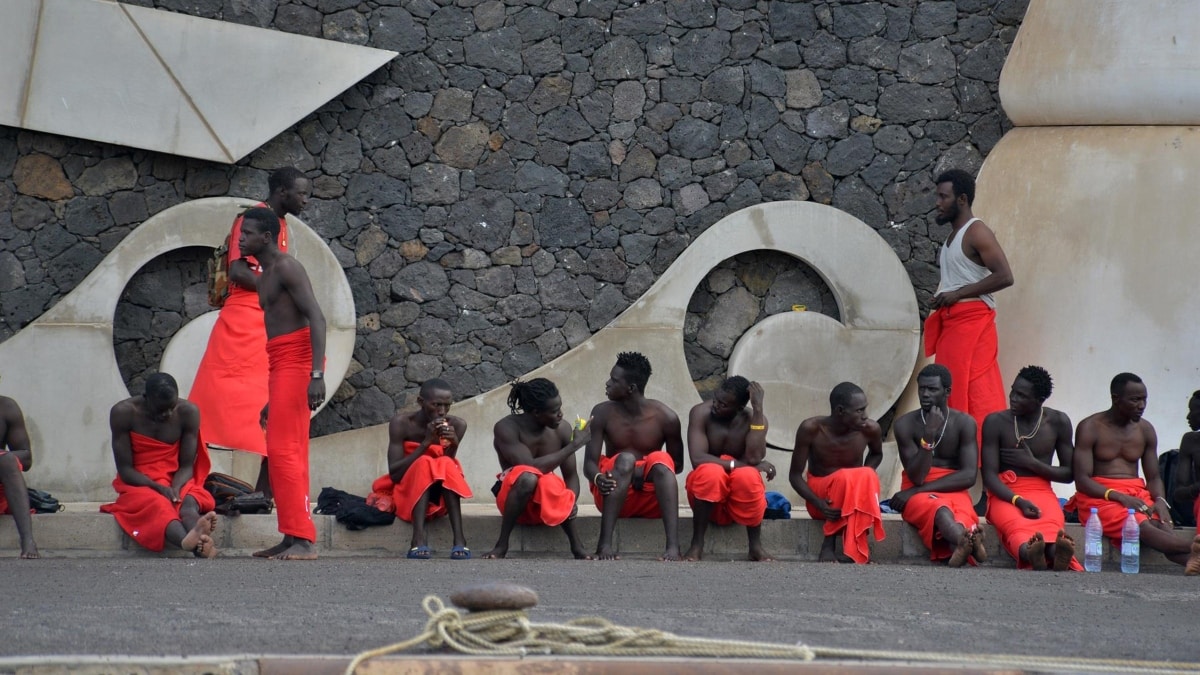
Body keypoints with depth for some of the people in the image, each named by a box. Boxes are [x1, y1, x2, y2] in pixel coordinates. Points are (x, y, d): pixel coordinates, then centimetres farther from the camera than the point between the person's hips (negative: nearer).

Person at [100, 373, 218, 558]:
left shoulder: (188, 412, -3)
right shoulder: (123, 413, -9)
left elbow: (187, 466, -2)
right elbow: (125, 469, -9)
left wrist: (175, 488, -24)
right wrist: (159, 488, -24)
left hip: (176, 482, 2)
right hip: (138, 485, -2)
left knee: (189, 502, -34)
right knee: (157, 504, -37)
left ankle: (199, 542, -68)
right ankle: (187, 541, -70)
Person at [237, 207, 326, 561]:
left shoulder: (286, 268, -9)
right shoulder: (266, 276, 21)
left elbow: (316, 317, -20)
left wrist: (317, 374, -30)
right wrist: (271, 398, 22)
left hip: (296, 360, -10)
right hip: (280, 364, 10)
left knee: (283, 451, -15)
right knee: (288, 454, 10)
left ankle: (303, 540, -18)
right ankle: (293, 539, 12)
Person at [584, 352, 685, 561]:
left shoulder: (665, 417, -7)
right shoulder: (603, 413, -5)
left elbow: (677, 465, 4)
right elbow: (589, 463, -7)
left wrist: (646, 471, -16)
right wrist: (598, 478, -33)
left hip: (651, 497, 0)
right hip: (614, 494, 0)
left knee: (661, 459, -31)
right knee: (625, 459, -31)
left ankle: (673, 546, -48)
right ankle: (604, 543, -44)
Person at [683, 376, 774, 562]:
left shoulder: (753, 419, -8)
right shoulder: (701, 413, -11)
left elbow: (754, 458, -25)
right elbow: (697, 459, -23)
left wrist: (758, 409, -25)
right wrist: (740, 464, -26)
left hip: (740, 501, 1)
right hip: (706, 496, -1)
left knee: (748, 476, -33)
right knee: (710, 472, -35)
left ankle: (756, 546, -19)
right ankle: (697, 545, -24)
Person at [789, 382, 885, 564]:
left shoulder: (870, 429, -12)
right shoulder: (811, 429, -18)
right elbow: (795, 475, -9)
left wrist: (863, 481, -9)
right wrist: (818, 503, -27)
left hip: (854, 499, 2)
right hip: (820, 496, -2)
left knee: (868, 477, -32)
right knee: (844, 477, -35)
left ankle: (853, 547, -29)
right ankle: (829, 544, -25)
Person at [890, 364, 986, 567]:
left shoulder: (964, 423, 1)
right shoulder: (906, 424, -3)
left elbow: (969, 476, -7)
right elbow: (916, 477, -9)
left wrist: (917, 490, -13)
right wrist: (929, 436, -23)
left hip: (954, 491, 2)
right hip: (918, 495, -2)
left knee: (962, 511, -36)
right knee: (938, 507, -38)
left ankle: (960, 545, -72)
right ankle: (968, 539, -73)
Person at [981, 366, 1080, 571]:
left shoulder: (1058, 422, 7)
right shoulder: (996, 422, 1)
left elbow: (1069, 474, 11)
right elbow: (989, 476, -4)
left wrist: (1031, 463, -3)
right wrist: (1019, 501, -21)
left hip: (1042, 492, 2)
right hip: (1005, 494, -2)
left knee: (1052, 523, -37)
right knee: (1016, 524, -39)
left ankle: (1055, 553, -73)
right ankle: (1031, 553, -75)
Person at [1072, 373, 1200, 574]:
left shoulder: (1145, 430, 15)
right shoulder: (1090, 428, -1)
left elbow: (1153, 478, 16)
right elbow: (1082, 480, -8)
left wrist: (1160, 500, -9)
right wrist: (1120, 497, -22)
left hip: (1137, 495, 4)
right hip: (1099, 497, -4)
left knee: (1163, 525, -32)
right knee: (1141, 525, -36)